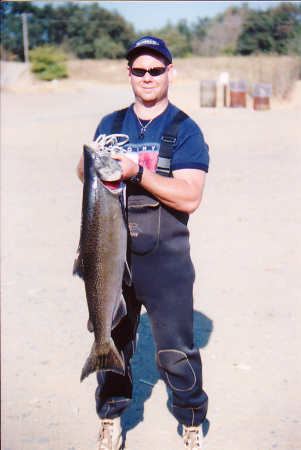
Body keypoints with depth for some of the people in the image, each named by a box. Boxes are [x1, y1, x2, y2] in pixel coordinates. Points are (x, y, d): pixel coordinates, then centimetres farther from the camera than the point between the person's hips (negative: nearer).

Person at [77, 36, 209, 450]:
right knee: (111, 342, 13)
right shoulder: (110, 124, 12)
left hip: (165, 260, -3)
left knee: (176, 350, 0)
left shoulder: (186, 131, -1)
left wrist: (137, 172, -21)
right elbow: (83, 173, 8)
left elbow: (189, 198, -12)